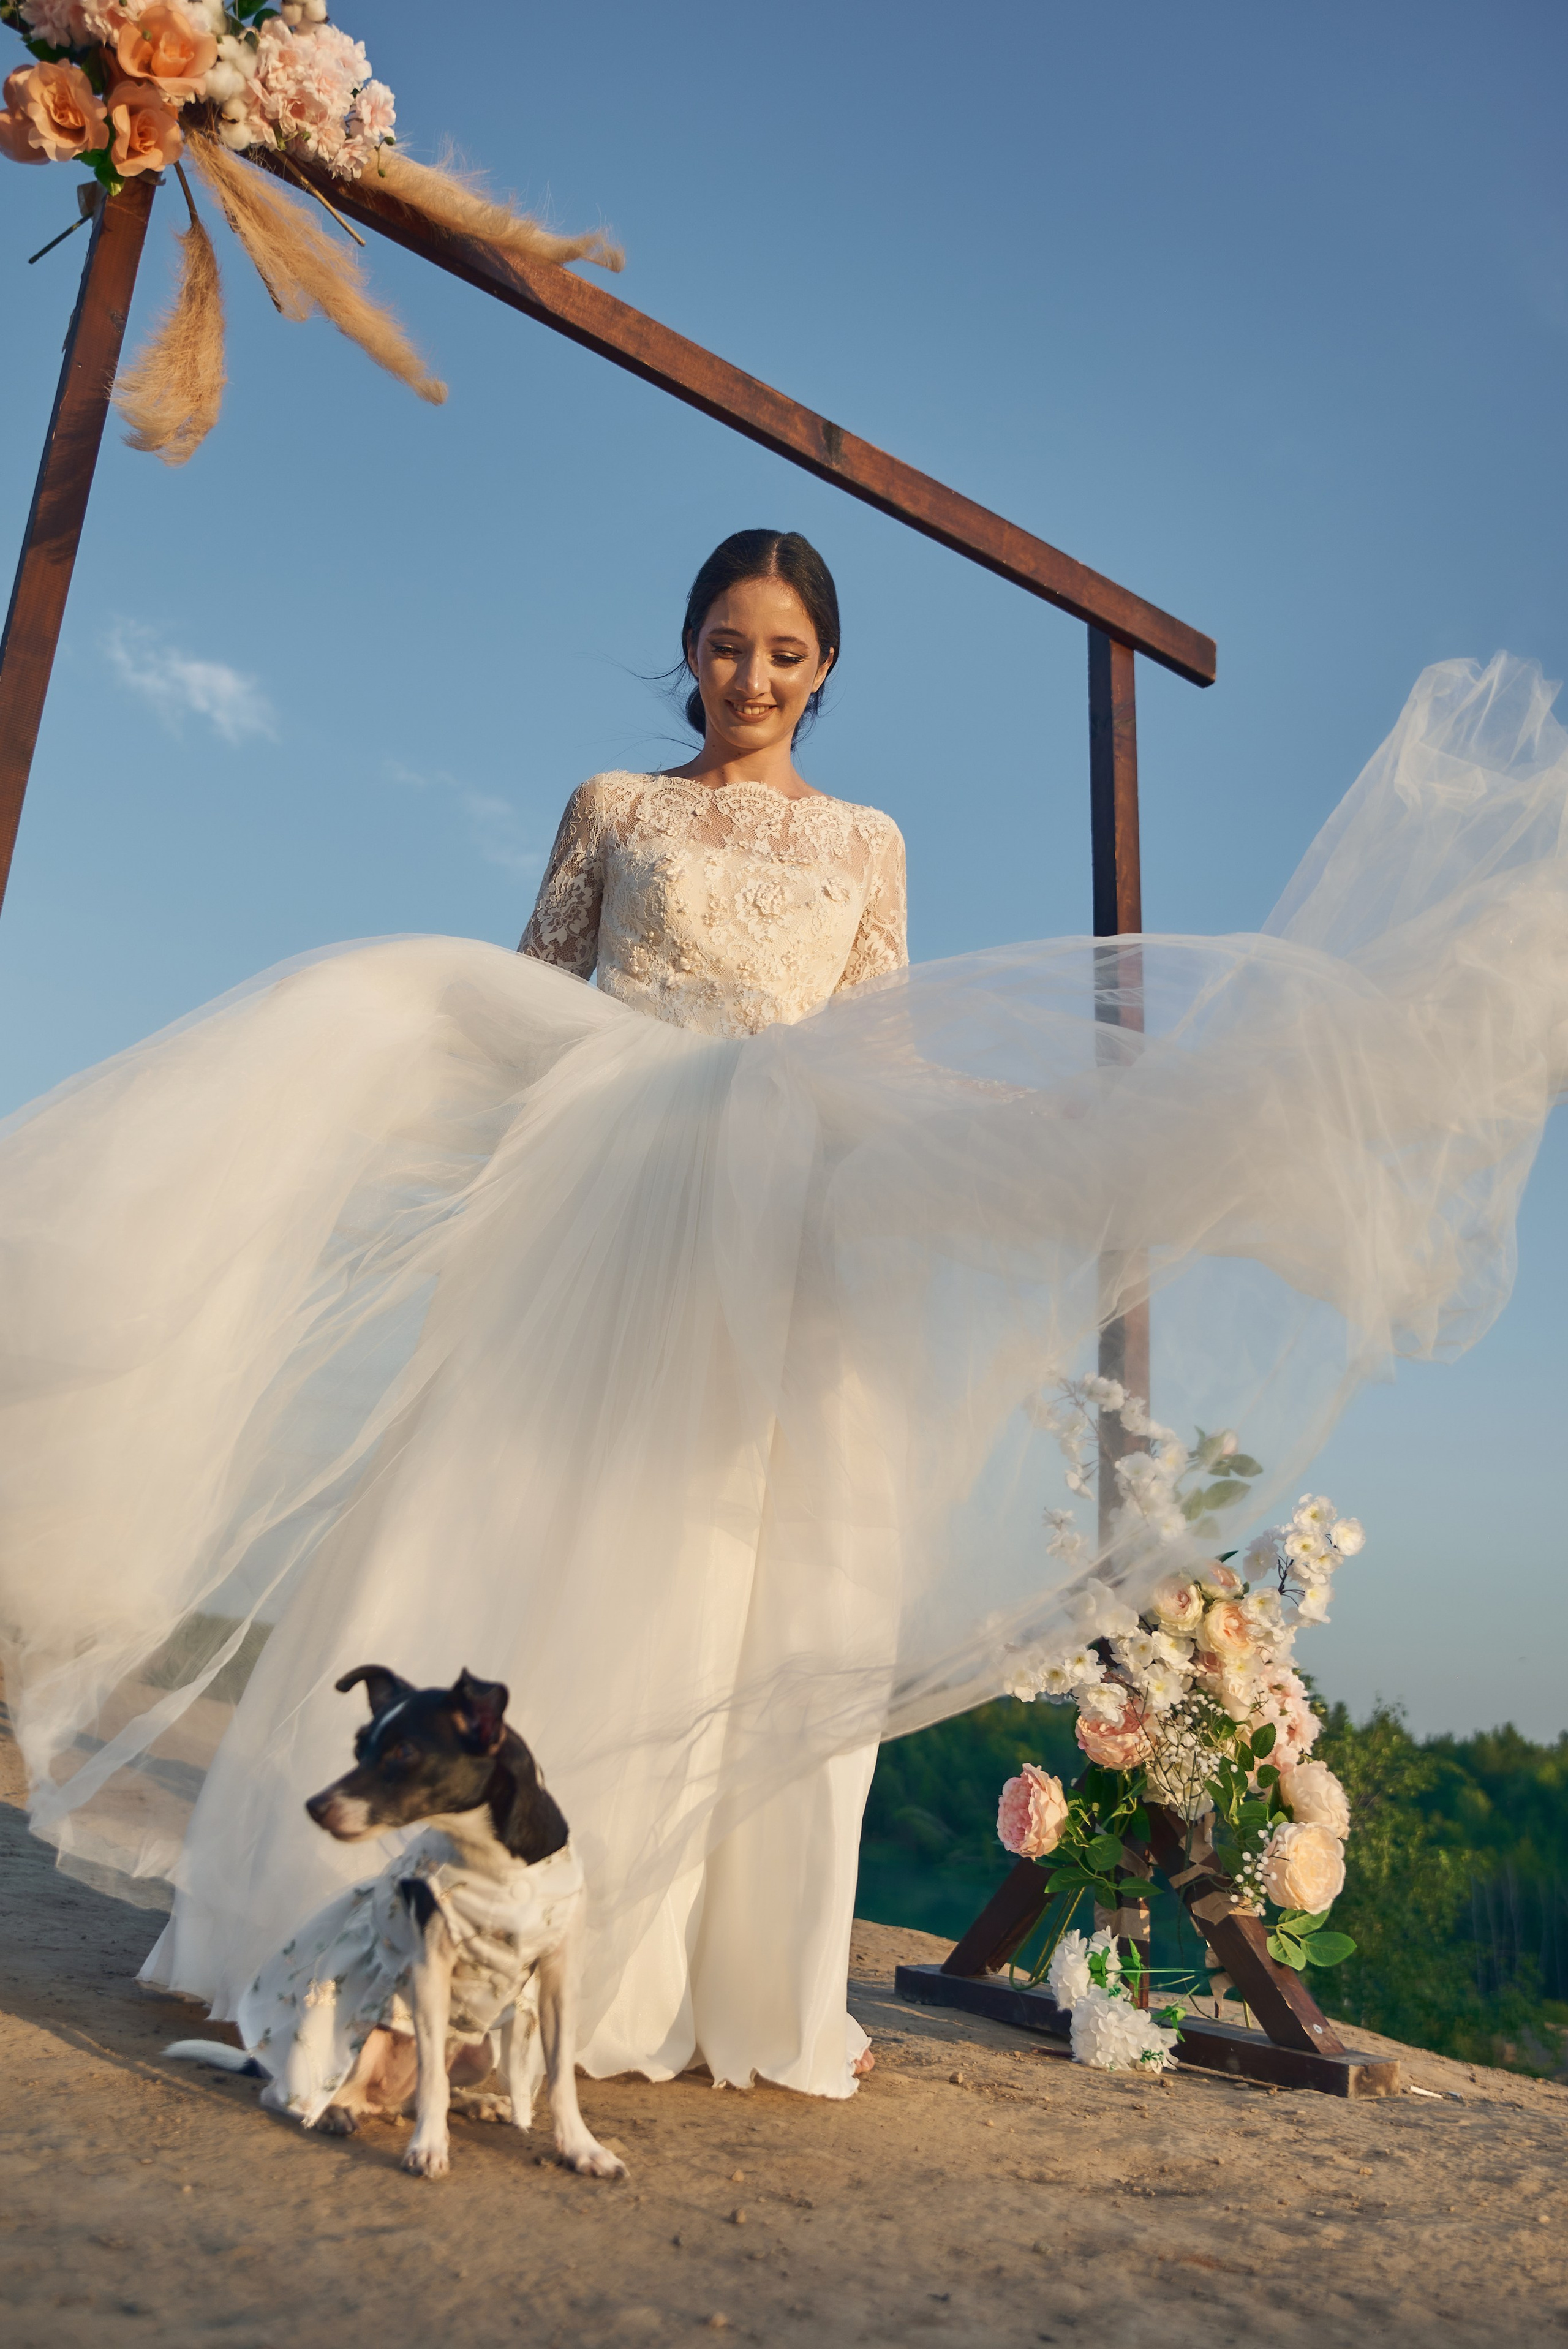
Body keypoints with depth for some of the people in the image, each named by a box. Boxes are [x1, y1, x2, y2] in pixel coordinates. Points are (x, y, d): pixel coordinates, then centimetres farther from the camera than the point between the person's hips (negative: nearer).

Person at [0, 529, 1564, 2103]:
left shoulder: (868, 842, 20)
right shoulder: (613, 807, 16)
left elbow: (886, 1047, 15)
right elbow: (524, 997, 13)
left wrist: (1068, 1109, 4)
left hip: (786, 1231, 2)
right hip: (615, 1199, -1)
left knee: (775, 1588, -1)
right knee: (575, 1556, -6)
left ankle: (749, 1985, 8)